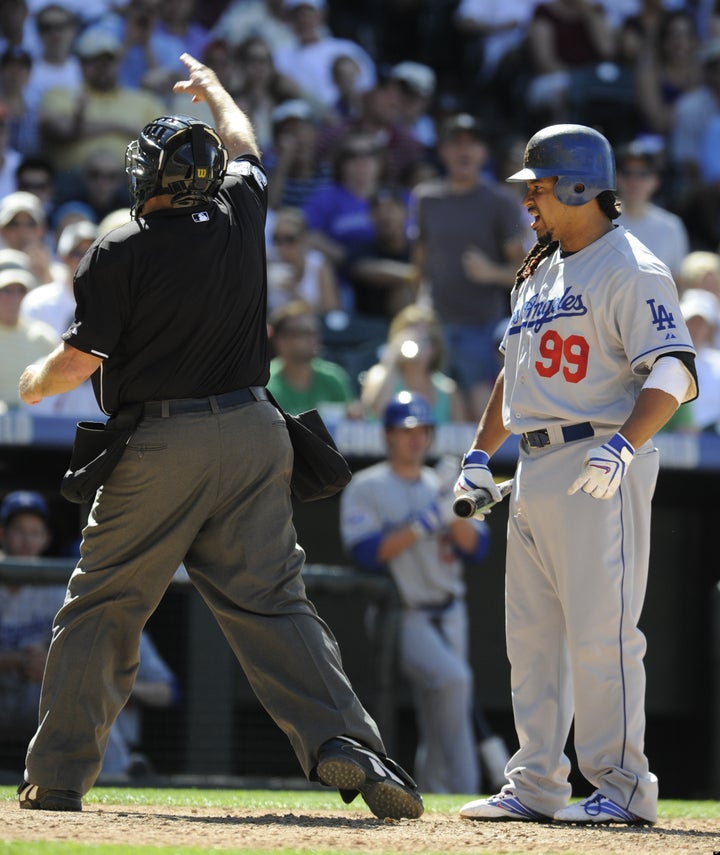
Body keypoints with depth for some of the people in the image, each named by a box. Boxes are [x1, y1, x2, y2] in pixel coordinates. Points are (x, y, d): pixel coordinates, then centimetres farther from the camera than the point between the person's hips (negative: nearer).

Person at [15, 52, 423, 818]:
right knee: (270, 600, 0)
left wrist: (36, 382, 13)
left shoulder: (118, 254, -8)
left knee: (100, 608, 8)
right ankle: (342, 741, -19)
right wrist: (210, 87, 46)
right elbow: (243, 146, 27)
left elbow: (81, 359, -10)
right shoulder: (239, 218, 5)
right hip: (250, 434, 3)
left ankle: (57, 777, 10)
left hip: (156, 447, -3)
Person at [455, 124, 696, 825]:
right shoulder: (539, 275, 20)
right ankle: (536, 786, 14)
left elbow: (674, 372, -19)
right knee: (531, 635, 10)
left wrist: (624, 445, -32)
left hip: (599, 472, -9)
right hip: (534, 471, 9)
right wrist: (479, 453, 19)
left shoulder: (630, 269, -9)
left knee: (600, 633, -10)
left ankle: (623, 787, -6)